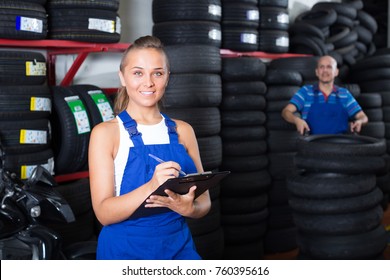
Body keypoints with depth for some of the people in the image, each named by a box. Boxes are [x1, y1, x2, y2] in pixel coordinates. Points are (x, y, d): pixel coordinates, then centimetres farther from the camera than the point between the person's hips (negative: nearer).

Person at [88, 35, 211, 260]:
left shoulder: (183, 131, 8)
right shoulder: (105, 133, -1)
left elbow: (204, 202, 10)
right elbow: (104, 212, -8)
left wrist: (188, 208, -13)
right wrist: (151, 187, -25)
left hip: (179, 247, 2)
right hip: (125, 251, -2)